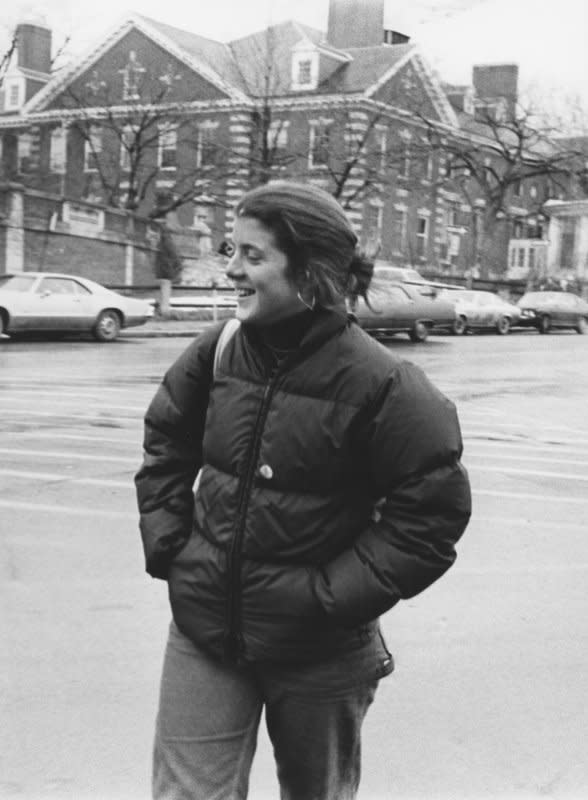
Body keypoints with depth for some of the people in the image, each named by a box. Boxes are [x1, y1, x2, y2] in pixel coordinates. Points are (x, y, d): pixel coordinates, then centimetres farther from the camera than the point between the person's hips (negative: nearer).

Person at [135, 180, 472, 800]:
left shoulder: (376, 384, -19)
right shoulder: (216, 353, -4)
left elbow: (433, 511, -15)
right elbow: (165, 446, 14)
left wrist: (335, 595, -16)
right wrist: (166, 543, 4)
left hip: (319, 653, -3)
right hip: (202, 631, 3)